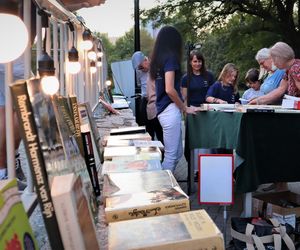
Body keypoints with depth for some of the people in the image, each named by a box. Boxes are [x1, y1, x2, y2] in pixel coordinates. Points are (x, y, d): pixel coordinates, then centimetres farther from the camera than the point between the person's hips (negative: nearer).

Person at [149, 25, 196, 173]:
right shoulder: (170, 58, -10)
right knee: (171, 155, -3)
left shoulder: (158, 59, 15)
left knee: (177, 153, 15)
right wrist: (185, 108, -6)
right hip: (170, 110, -9)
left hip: (162, 110, 9)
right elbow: (170, 89, -18)